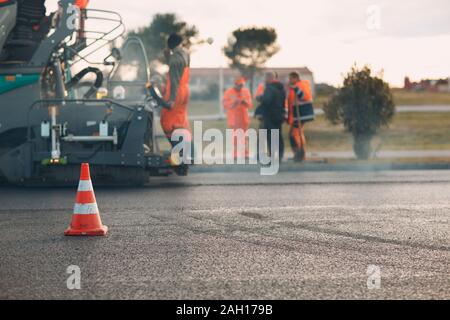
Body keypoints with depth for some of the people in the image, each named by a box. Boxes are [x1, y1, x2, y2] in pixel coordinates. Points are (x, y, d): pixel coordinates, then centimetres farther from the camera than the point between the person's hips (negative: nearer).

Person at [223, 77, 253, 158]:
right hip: (233, 119, -4)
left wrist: (245, 102, -14)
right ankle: (234, 155, -5)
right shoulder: (228, 92, -4)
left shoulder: (246, 91, 7)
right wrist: (233, 102, -21)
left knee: (244, 138, 7)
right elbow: (225, 105, -8)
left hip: (244, 119, 4)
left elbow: (250, 104, 6)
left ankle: (245, 154, 9)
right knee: (234, 137, -6)